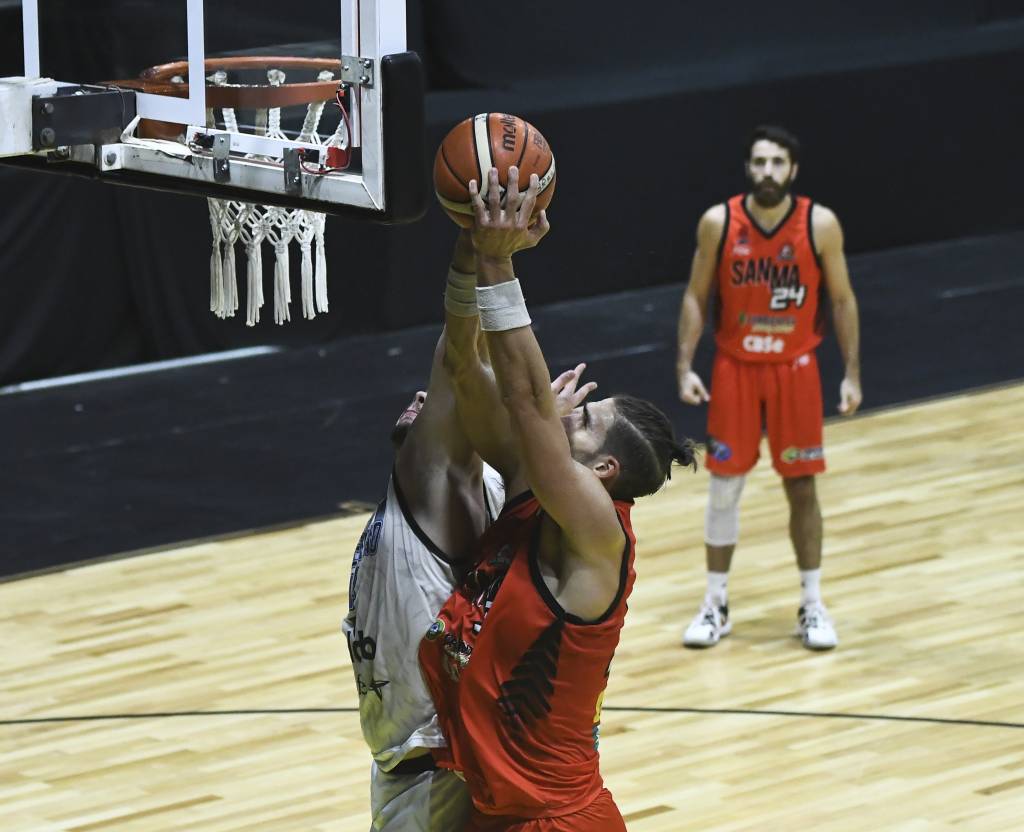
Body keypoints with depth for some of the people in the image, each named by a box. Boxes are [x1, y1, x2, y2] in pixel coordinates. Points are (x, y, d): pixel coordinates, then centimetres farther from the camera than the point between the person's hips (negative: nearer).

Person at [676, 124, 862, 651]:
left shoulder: (820, 226, -10)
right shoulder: (717, 224, -9)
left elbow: (842, 300, -1)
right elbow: (696, 297, 0)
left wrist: (852, 374, -4)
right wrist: (685, 366, -9)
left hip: (795, 369, 0)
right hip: (734, 368, 0)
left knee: (802, 488, 5)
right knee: (724, 485, 5)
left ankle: (812, 606, 17)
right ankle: (716, 606, 16)